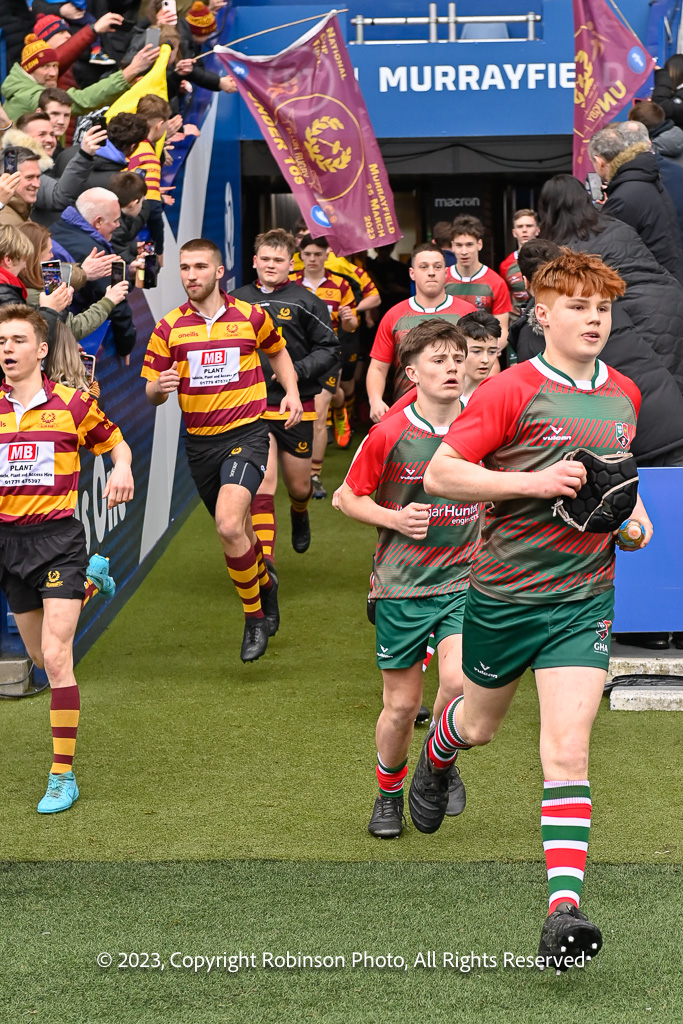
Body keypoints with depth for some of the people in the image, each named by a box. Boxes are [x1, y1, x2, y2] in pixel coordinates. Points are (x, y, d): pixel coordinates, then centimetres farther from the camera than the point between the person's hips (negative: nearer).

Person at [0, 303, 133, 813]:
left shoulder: (73, 404, -4)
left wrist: (122, 469, -10)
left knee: (56, 657, -14)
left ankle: (63, 775, -8)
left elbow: (115, 441, 12)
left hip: (58, 537, -4)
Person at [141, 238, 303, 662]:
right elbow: (150, 392, 4)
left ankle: (254, 617, -4)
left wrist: (292, 391, 5)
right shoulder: (169, 328, 1)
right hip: (200, 443, 4)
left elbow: (278, 351, 20)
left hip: (246, 434, -4)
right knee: (237, 531, 16)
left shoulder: (251, 317, -1)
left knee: (230, 526, -23)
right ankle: (265, 583, 49)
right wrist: (160, 387, -19)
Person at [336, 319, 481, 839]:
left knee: (460, 682, -20)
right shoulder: (389, 434, -10)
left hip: (464, 580, 1)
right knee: (402, 704, 5)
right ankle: (390, 793, 32)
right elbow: (350, 496, 1)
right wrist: (394, 519, -14)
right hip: (401, 586, -1)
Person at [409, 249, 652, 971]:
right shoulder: (512, 391, -12)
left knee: (567, 750, -12)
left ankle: (563, 910, -17)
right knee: (480, 724, 21)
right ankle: (434, 761, 59)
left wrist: (632, 510, 6)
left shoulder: (625, 396, 6)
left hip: (583, 600, 2)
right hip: (503, 592, -2)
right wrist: (533, 482, -23)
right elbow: (439, 474, -15)